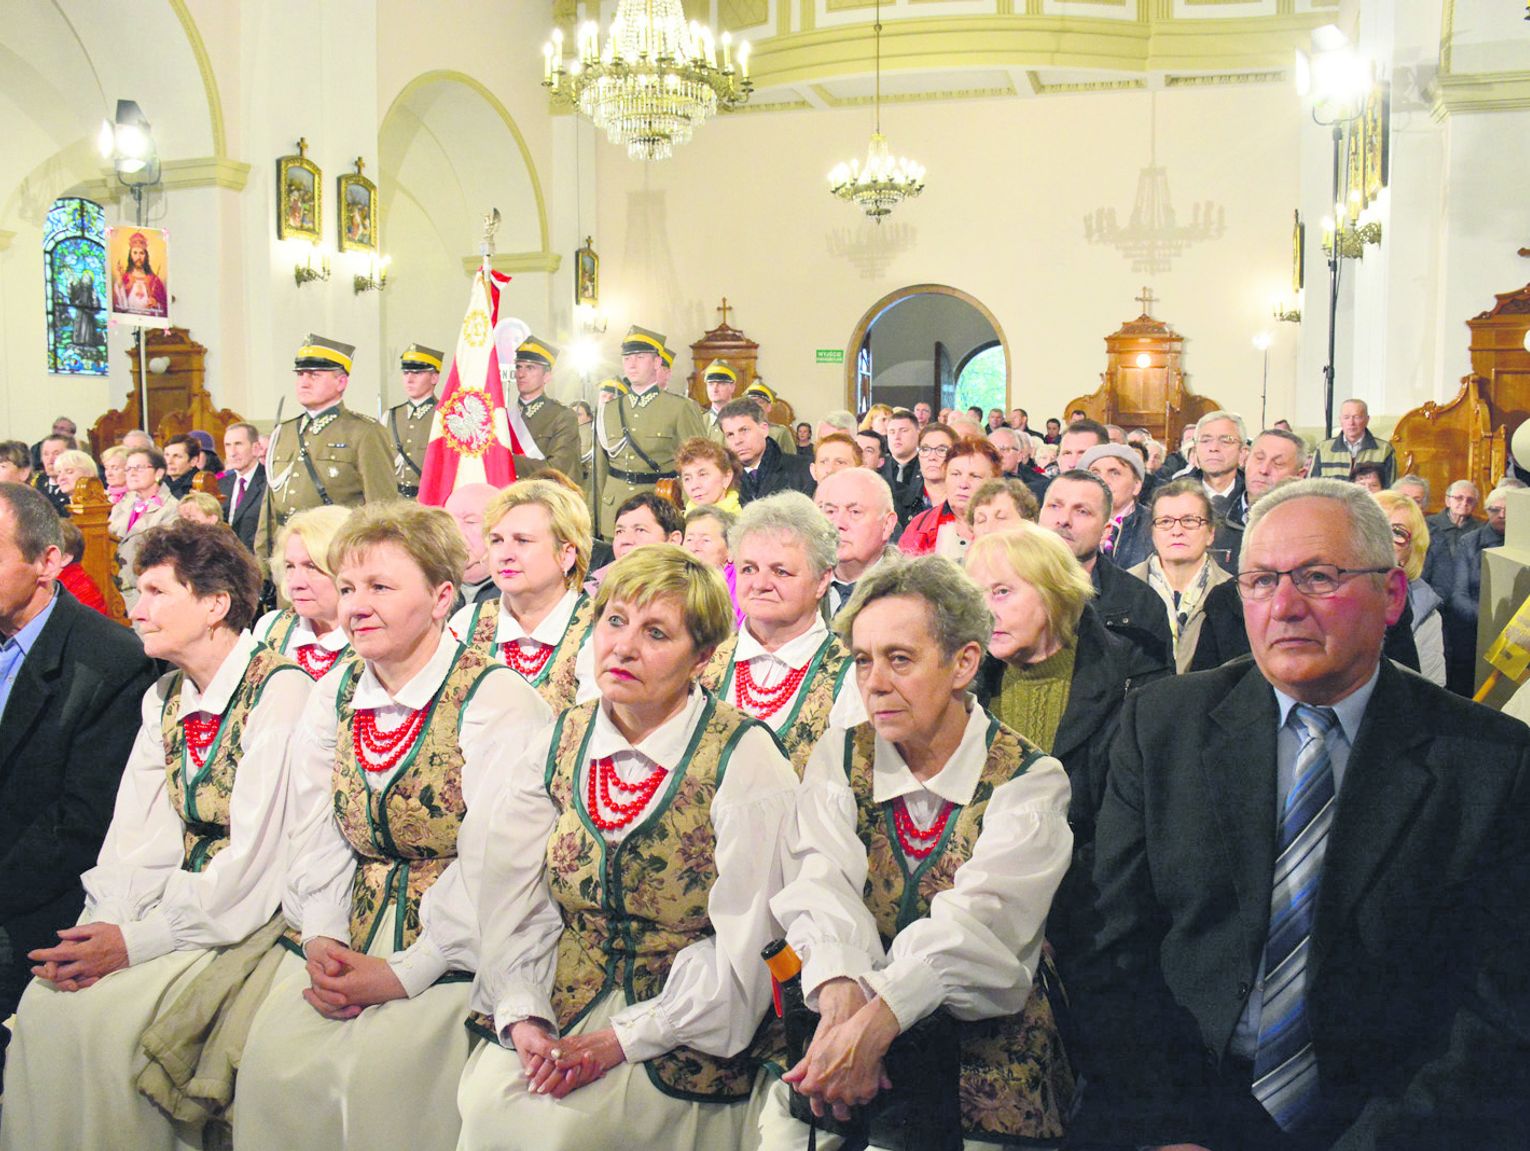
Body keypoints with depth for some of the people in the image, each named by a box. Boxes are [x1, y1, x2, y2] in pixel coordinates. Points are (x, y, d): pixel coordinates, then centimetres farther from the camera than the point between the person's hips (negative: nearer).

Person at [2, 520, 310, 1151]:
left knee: (105, 1013, -21)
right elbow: (138, 831, 7)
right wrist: (104, 925, -10)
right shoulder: (164, 697, 10)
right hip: (177, 897, 7)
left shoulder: (279, 691, -16)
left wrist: (135, 941, -16)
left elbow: (254, 858, -19)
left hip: (246, 920, -7)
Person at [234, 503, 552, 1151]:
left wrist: (406, 973, -19)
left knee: (379, 1072, -25)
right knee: (272, 1059, -15)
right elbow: (317, 836, 8)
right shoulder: (334, 694, 10)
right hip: (345, 934, 6)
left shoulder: (495, 700, -12)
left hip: (452, 945, -6)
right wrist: (321, 939, -7)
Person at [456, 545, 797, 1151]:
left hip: (685, 1024, -4)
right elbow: (512, 898, 2)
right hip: (562, 1003, 4)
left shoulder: (745, 758, -10)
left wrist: (624, 1038, -15)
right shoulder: (558, 744, 5)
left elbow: (746, 940, -13)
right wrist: (522, 1018, -12)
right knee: (487, 1099, -19)